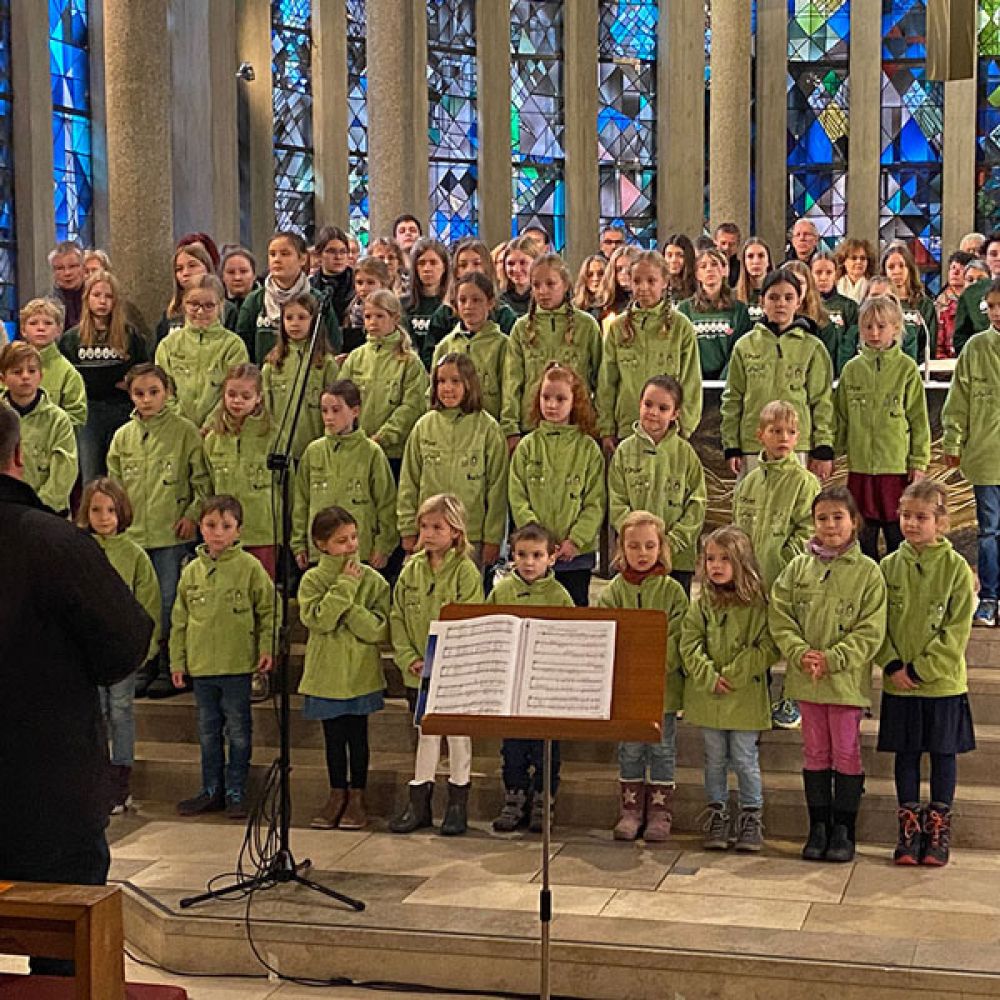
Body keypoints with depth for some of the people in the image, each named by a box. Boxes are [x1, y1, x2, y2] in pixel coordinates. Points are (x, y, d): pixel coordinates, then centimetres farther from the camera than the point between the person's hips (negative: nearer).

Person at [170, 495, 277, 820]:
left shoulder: (249, 567, -6)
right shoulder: (192, 571, 5)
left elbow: (269, 610, -1)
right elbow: (180, 620, 10)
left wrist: (267, 647, -8)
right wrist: (177, 661, 9)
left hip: (238, 665, -4)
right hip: (201, 666, 4)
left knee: (238, 731, 4)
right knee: (208, 732, 13)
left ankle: (235, 792, 14)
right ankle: (211, 791, 23)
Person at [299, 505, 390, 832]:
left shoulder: (372, 580, -3)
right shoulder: (312, 580, -3)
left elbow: (377, 629, -12)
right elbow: (318, 619, -19)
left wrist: (347, 603, -19)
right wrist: (344, 586, -18)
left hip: (360, 673, -1)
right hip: (326, 674, 1)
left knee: (357, 736, 6)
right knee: (333, 737, 11)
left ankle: (357, 796, 19)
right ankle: (337, 795, 23)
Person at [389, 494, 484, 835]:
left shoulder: (465, 571, -9)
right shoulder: (411, 570, 4)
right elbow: (397, 619, 5)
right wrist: (409, 659, -6)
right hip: (418, 674, 4)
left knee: (458, 734, 7)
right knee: (426, 733, 13)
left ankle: (458, 804, 19)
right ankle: (419, 803, 22)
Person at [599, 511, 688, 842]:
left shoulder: (672, 590, 1)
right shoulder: (613, 591, 3)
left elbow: (677, 637, -6)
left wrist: (660, 663, -20)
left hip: (663, 685, -1)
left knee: (662, 748, 4)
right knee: (630, 749, 7)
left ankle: (660, 811, 15)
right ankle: (631, 810, 18)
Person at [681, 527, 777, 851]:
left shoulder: (758, 603, -6)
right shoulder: (702, 602, 4)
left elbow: (768, 648, -10)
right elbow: (689, 643, -1)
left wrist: (734, 675, -14)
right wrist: (709, 677, -14)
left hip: (746, 697, -3)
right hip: (707, 696, 3)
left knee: (745, 760, 3)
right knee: (715, 759, 12)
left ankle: (751, 816, 16)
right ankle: (716, 816, 22)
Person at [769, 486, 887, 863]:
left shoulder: (867, 571, -4)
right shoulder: (798, 567, 4)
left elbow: (870, 631, -8)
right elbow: (779, 617, 1)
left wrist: (831, 659, -17)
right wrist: (801, 653, -14)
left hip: (847, 679, -3)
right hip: (806, 677, 3)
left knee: (847, 754, 4)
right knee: (815, 754, 11)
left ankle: (843, 831, 14)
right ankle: (818, 828, 20)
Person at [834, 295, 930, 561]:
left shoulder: (906, 368, -2)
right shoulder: (852, 369, 6)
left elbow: (919, 418, -1)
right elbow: (840, 417, 12)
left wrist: (919, 462, -4)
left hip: (897, 464, -3)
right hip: (860, 464, 3)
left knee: (897, 531, 4)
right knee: (864, 532, 9)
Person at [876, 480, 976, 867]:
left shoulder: (956, 568, -8)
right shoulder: (889, 567, 1)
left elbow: (957, 631, -11)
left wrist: (920, 669, -15)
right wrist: (892, 665, -12)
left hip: (943, 681, -2)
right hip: (899, 684, 2)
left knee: (943, 754, 7)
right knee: (906, 755, 9)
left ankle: (938, 830, 19)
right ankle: (909, 828, 20)